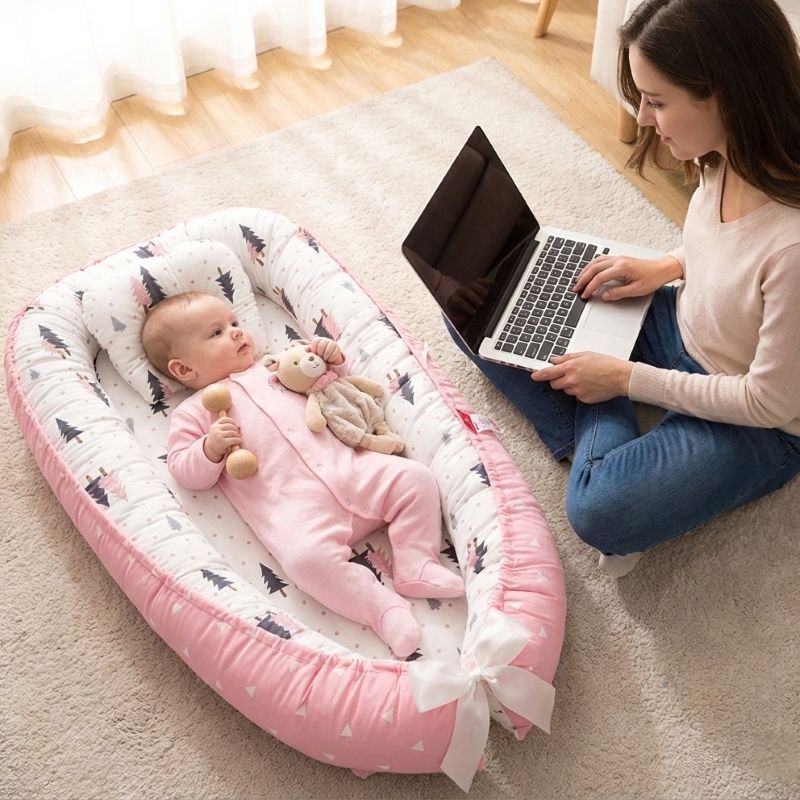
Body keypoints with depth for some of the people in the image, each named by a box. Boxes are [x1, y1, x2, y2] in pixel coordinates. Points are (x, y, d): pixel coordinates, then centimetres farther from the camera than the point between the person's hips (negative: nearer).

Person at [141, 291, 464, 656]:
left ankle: (417, 566, -3)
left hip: (349, 467, 5)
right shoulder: (192, 412, 13)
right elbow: (186, 473, 4)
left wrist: (333, 362, 14)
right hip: (293, 505, -5)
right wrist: (212, 448, -15)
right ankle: (383, 608, -20)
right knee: (309, 557, -34)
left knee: (414, 478, -9)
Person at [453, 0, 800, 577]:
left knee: (601, 512, -34)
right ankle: (596, 444, -10)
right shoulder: (725, 157, -14)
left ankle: (596, 440, -3)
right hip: (678, 327, 8)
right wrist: (667, 267, -6)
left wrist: (626, 379, -18)